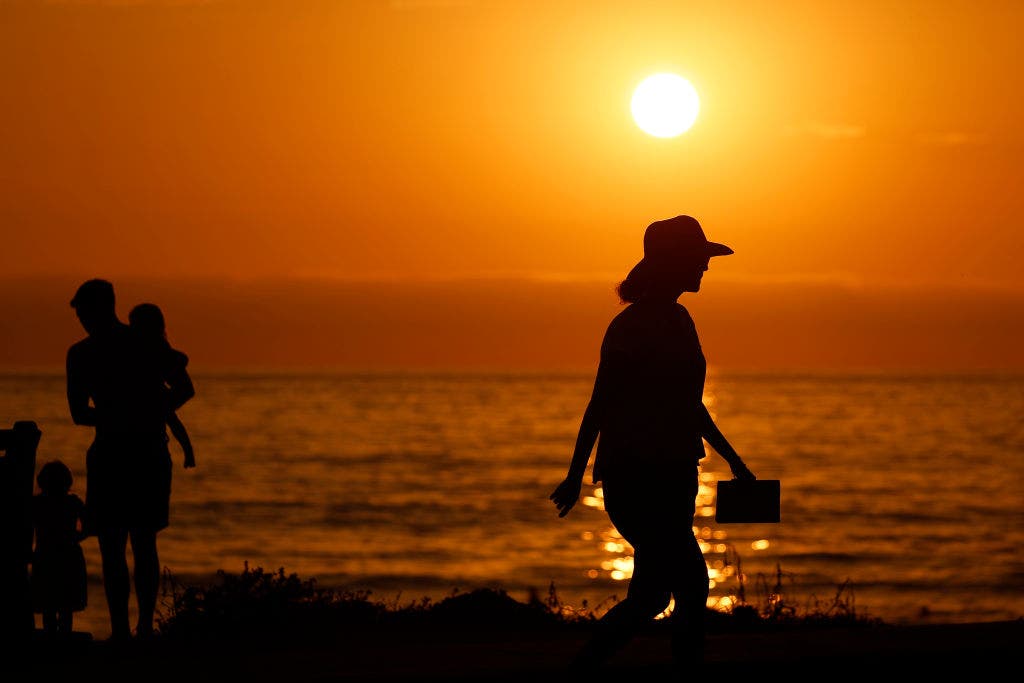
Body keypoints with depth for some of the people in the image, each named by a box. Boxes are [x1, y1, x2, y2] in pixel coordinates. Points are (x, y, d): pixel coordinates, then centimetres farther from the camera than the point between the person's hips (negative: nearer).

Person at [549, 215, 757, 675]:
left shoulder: (676, 320, 14)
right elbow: (600, 406, -15)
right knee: (690, 584, -9)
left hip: (670, 477, 9)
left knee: (652, 593, 9)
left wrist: (733, 460, 22)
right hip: (638, 480, -9)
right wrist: (575, 477, -16)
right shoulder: (633, 327, -14)